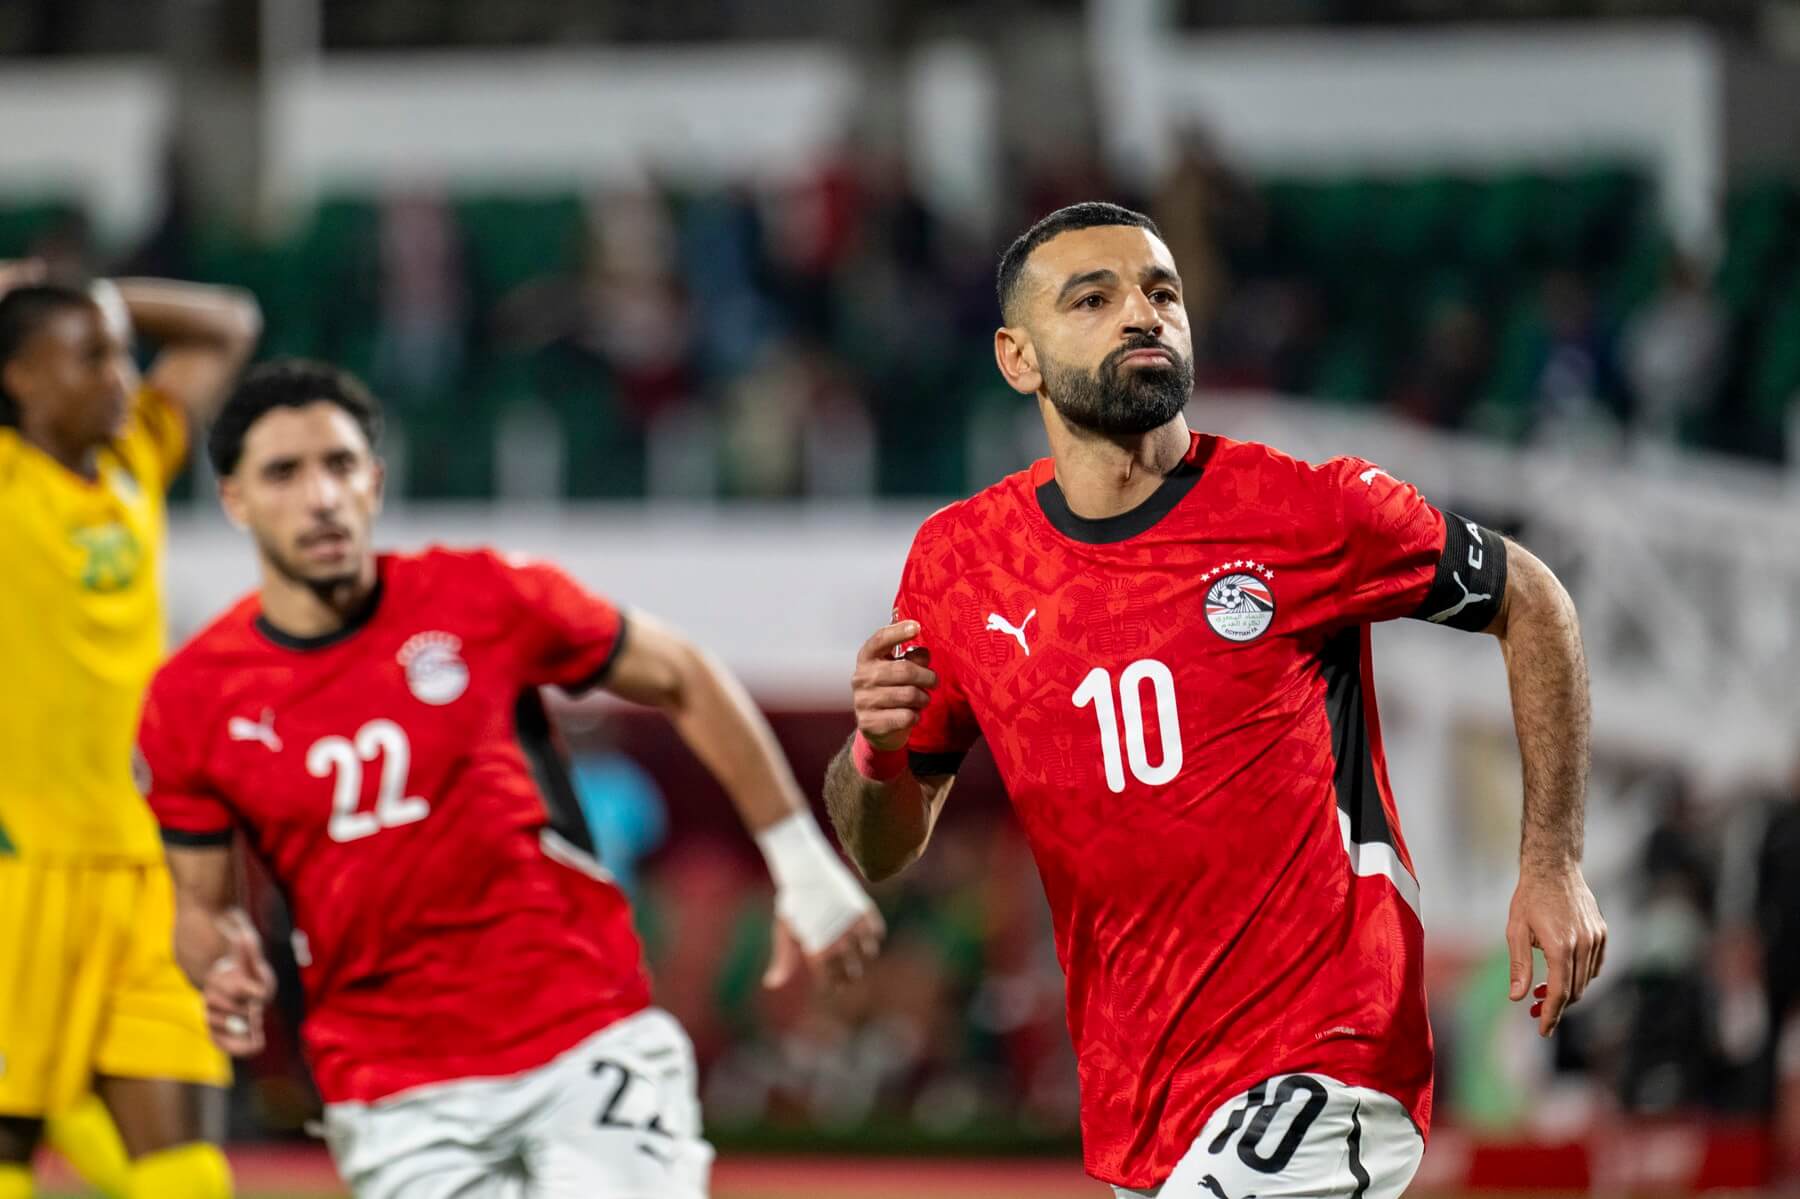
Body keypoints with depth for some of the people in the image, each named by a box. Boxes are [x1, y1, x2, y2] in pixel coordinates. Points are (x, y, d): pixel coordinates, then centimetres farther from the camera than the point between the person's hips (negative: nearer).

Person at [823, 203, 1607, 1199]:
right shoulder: (957, 564, 3)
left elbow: (1528, 603, 9)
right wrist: (876, 752, -11)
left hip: (1322, 1068, -5)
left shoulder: (1309, 514, -7)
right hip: (1134, 1107, 5)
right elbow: (882, 851, 12)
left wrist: (1552, 862, 2)